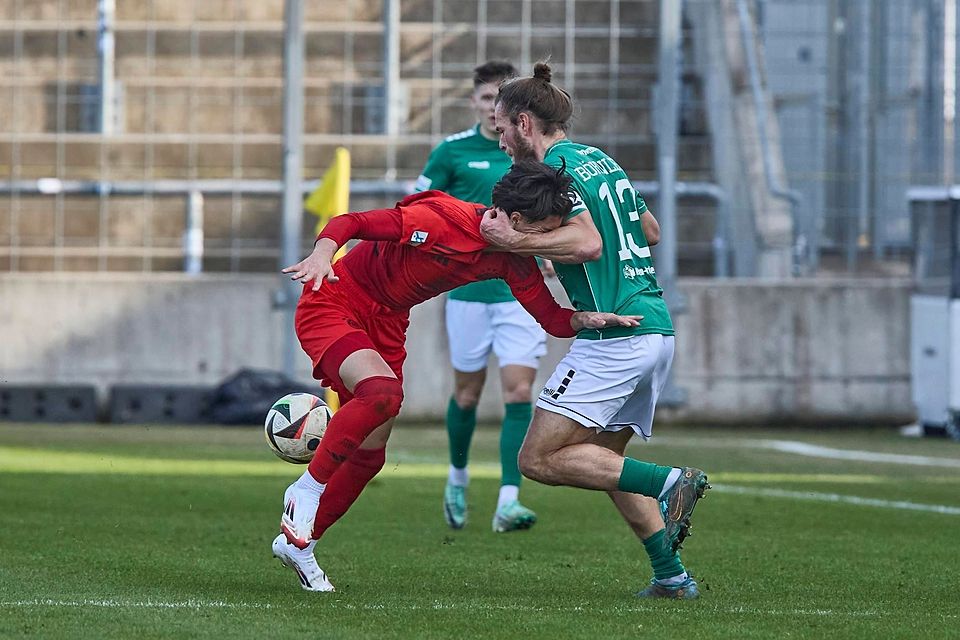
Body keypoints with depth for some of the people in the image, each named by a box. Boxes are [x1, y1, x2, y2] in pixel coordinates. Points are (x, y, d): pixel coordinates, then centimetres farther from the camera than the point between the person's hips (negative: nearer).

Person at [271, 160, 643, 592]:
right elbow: (347, 223, -26)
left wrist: (589, 319, -22)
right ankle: (307, 488, -17)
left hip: (386, 324, 8)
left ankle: (297, 542, 24)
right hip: (333, 307, -8)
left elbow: (552, 318, -1)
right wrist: (321, 256, -46)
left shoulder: (513, 260, -5)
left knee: (369, 455, 7)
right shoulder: (439, 218, -27)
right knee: (383, 392, -34)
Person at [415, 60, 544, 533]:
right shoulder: (452, 151, -2)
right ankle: (458, 476, 37)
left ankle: (508, 503, -14)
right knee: (467, 394, 10)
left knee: (519, 394, -10)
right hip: (468, 291, 0)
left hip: (522, 292, 0)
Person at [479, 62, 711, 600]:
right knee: (604, 460, 19)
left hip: (615, 336, -9)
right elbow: (652, 232, 28)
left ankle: (668, 482, -17)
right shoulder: (601, 159, 19)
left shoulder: (555, 166, -8)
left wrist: (515, 241, -18)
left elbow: (588, 242, -22)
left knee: (539, 459, -7)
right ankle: (671, 575, 10)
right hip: (657, 328, 9)